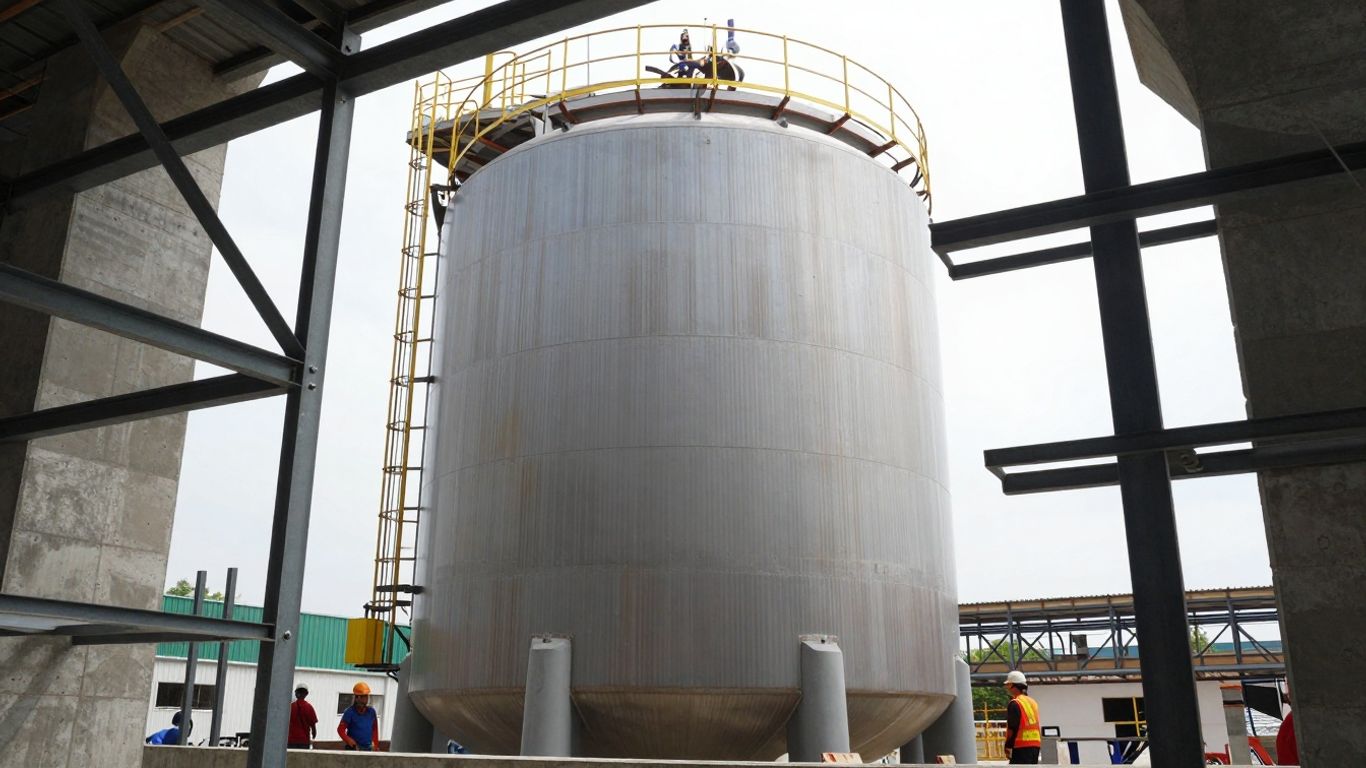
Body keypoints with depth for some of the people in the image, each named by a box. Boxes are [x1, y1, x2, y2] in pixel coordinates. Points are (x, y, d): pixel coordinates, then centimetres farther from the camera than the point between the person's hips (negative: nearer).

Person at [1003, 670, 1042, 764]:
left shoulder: (1014, 704, -11)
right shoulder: (1033, 702, 16)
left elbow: (1012, 728, -14)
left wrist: (1008, 747, -8)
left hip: (1022, 746, -9)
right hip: (1035, 744, 9)